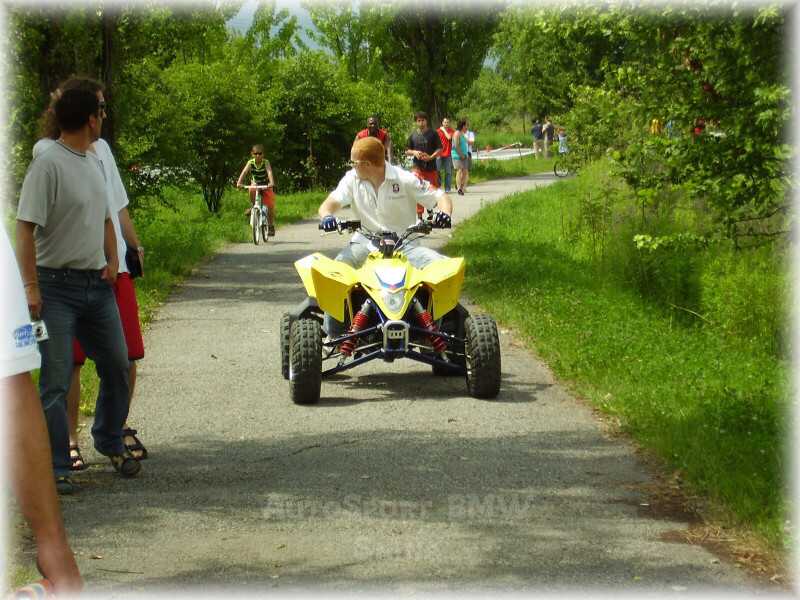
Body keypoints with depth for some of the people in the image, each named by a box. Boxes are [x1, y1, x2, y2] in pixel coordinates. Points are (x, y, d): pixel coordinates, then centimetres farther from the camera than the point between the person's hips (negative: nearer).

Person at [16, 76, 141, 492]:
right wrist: (30, 286, -22)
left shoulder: (94, 163, 12)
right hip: (57, 286, -8)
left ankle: (111, 443, 35)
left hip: (97, 284, 8)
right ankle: (55, 468, 2)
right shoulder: (48, 165, -15)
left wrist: (112, 261, 10)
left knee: (116, 367, 15)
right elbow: (25, 228, -18)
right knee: (54, 382, -5)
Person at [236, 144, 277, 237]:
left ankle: (271, 225, 9)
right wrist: (239, 182, -48)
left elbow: (269, 172, -37)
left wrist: (271, 183, -56)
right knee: (252, 189, -36)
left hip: (266, 186, -1)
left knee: (270, 206, -9)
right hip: (256, 184, 1)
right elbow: (244, 172, -30)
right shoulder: (250, 163, -17)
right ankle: (252, 206, -13)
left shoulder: (266, 162, -22)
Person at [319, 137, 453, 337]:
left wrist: (444, 213, -29)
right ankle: (333, 333, -17)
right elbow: (330, 203, -6)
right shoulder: (352, 179, 3)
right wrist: (327, 216, -32)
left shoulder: (404, 180, -5)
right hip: (365, 244, 1)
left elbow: (441, 197, -4)